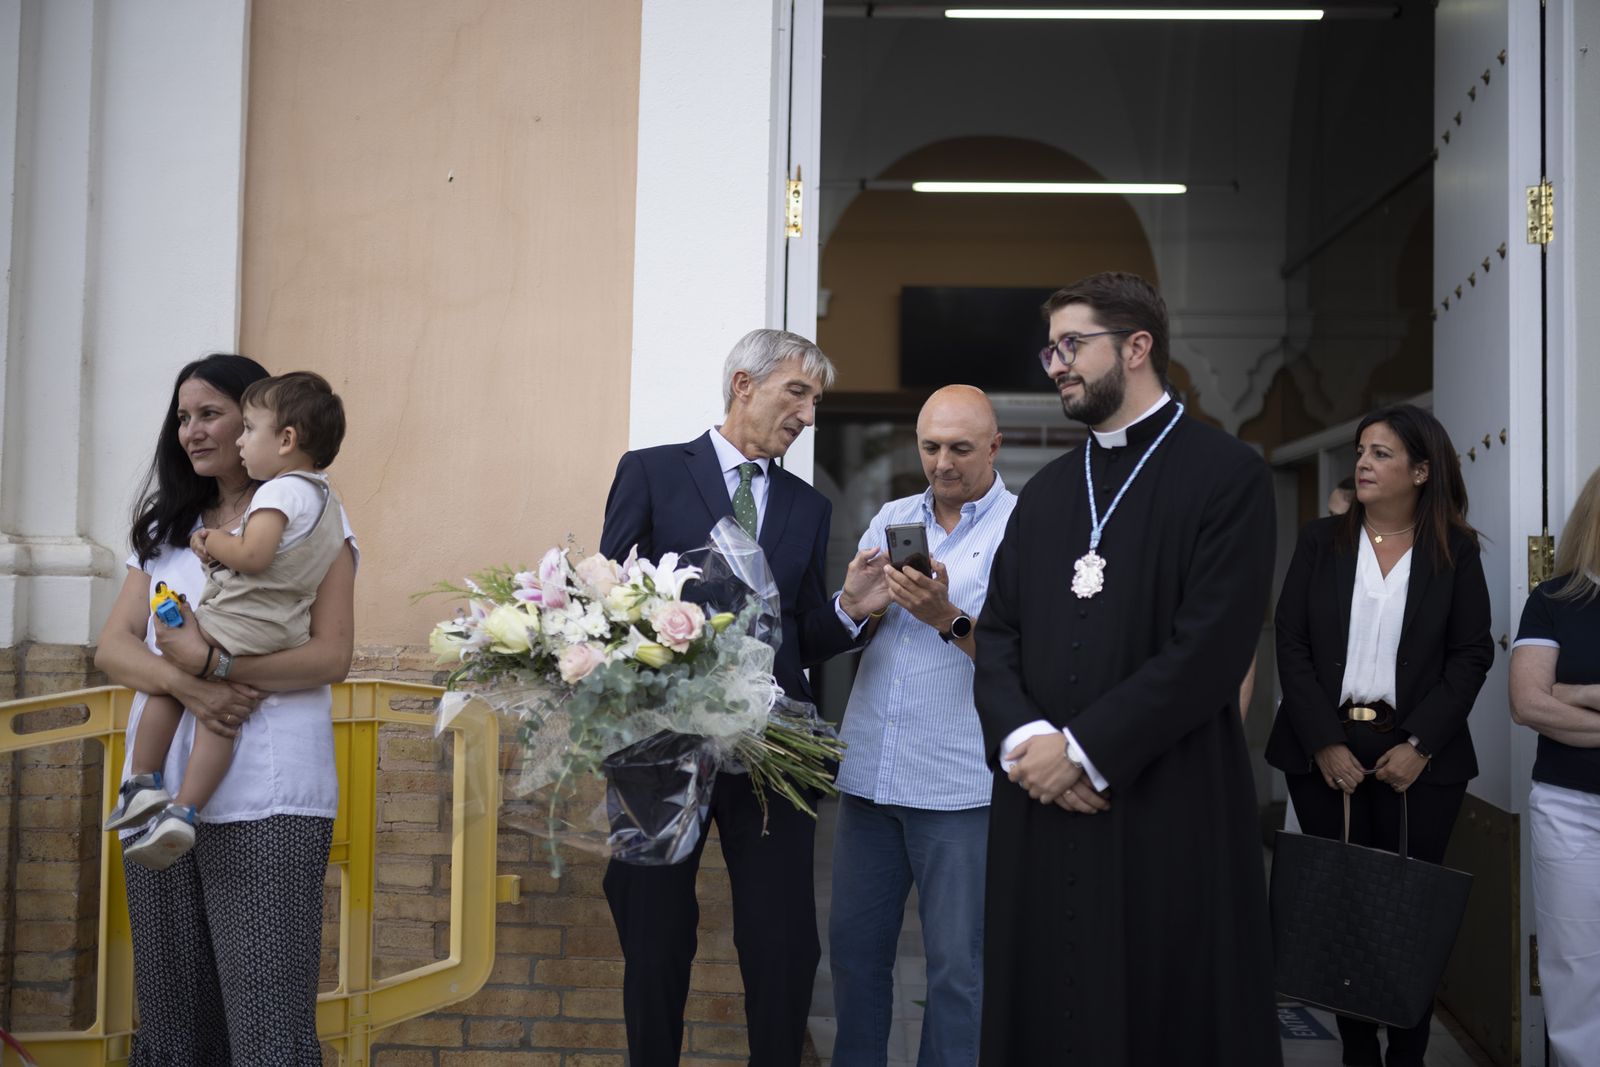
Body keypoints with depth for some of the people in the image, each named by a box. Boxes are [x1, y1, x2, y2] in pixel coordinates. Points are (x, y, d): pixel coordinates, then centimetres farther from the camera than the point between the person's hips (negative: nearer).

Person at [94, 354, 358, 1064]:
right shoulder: (164, 529, 19)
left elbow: (331, 657, -8)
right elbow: (113, 647, 7)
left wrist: (211, 660, -18)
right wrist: (186, 684, -13)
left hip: (266, 798, -5)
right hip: (160, 789, 5)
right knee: (170, 1009, 10)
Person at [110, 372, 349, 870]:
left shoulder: (279, 491, -12)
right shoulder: (325, 498, 16)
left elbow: (253, 556, -23)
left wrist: (211, 540, -5)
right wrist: (222, 546, 13)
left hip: (232, 622, -8)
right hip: (283, 637, 8)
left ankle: (144, 782, 13)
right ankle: (183, 812, 4)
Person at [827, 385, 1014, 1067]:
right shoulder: (891, 519, 13)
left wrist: (947, 617, -24)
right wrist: (862, 607, -12)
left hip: (961, 782, -5)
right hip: (870, 772, 5)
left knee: (958, 966, 4)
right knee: (855, 947, 13)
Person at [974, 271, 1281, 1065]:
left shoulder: (1227, 475, -5)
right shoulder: (1045, 490, 16)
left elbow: (1210, 649, -14)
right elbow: (997, 633, 10)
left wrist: (1084, 750, -15)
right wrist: (1021, 738, -8)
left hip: (1169, 812, -5)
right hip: (1040, 806, 6)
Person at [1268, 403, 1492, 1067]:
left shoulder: (1455, 551, 5)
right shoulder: (1321, 541, 7)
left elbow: (1471, 655, 2)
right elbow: (1291, 644, 2)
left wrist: (1419, 745, -8)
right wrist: (1324, 744, -7)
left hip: (1418, 757, -1)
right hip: (1325, 753, 1)